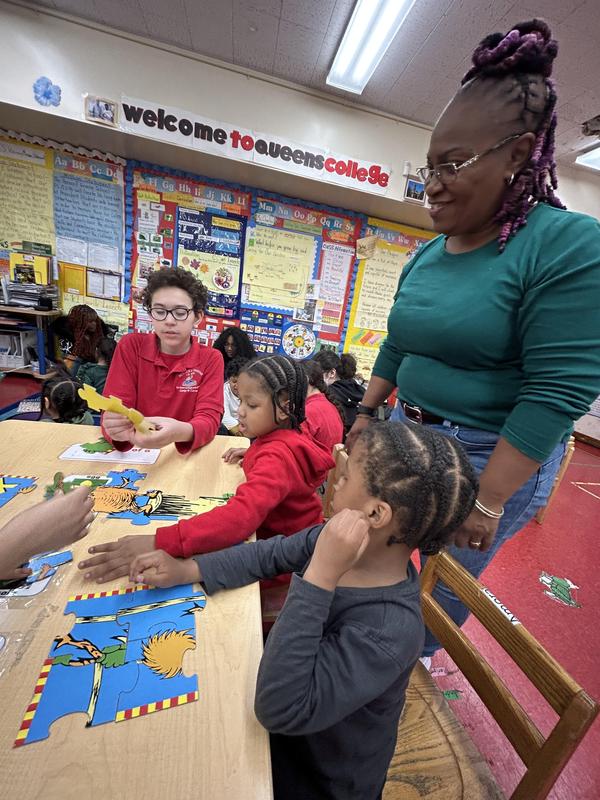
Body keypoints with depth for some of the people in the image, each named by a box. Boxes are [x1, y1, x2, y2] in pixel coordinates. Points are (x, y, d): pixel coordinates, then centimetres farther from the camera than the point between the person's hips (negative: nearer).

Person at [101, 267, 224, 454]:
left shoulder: (211, 359, -5)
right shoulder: (130, 346, -1)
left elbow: (208, 419, -14)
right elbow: (114, 409, -6)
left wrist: (181, 432, -34)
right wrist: (117, 429, -28)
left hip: (184, 456, -1)